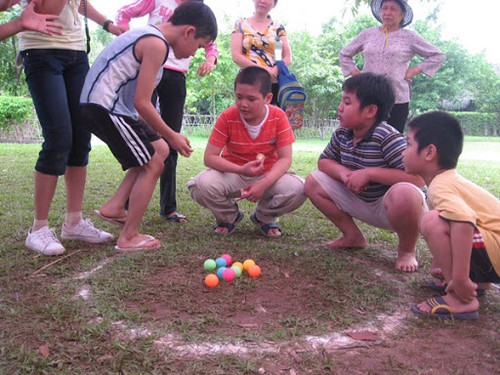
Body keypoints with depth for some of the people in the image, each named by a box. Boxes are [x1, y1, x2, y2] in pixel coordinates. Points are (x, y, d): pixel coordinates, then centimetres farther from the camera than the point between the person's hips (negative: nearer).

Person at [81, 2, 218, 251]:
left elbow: (137, 100, 16)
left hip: (108, 105, 10)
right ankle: (129, 238, 4)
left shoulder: (149, 35, 16)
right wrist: (171, 135, -6)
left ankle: (114, 207, 16)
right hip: (104, 106, -10)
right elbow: (141, 102, -18)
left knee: (160, 151, 16)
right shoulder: (157, 44, -15)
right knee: (153, 165, -5)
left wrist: (163, 135, 14)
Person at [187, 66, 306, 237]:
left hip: (267, 176, 1)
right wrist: (241, 170, -32)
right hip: (233, 174, 0)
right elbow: (209, 157, -18)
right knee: (202, 185, -32)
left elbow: (285, 158, -16)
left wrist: (264, 183, -34)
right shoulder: (227, 117, -15)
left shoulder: (278, 117, -14)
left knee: (298, 189, -30)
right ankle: (228, 216, 5)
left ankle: (264, 217, 6)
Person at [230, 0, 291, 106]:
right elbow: (236, 56, -1)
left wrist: (274, 71, -13)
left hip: (275, 84, 1)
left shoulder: (278, 27, 15)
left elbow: (288, 58, 9)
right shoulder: (241, 24, 11)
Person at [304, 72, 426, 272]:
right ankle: (353, 236, 12)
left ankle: (407, 250, -8)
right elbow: (324, 161, 7)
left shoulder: (387, 138, -29)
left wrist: (369, 173, -33)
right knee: (313, 182, 0)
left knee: (403, 194, -42)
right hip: (362, 203, 7)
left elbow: (418, 177, -35)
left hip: (392, 206, -7)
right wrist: (344, 173, -17)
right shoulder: (341, 135, -6)